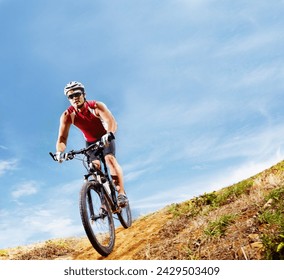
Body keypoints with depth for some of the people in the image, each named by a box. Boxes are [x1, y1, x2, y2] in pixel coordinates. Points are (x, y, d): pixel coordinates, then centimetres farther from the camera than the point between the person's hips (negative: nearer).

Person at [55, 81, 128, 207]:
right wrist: (60, 151, -48)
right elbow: (62, 137, -27)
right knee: (95, 165, -14)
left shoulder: (97, 106, -28)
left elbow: (112, 122, -41)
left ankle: (121, 193, -26)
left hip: (105, 138, -3)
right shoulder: (67, 115, -22)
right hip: (90, 142, 3)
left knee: (110, 159, -26)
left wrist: (108, 134, -62)